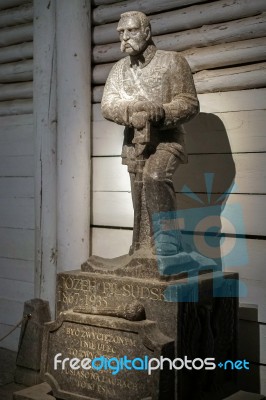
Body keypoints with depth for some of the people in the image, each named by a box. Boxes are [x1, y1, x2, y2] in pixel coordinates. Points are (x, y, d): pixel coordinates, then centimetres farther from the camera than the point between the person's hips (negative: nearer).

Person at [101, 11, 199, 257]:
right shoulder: (119, 69, 10)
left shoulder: (172, 61, -3)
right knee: (140, 206, 7)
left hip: (167, 140, -5)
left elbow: (190, 103, -9)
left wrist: (161, 112, -27)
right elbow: (108, 106, -4)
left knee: (154, 176, -32)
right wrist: (133, 109, -25)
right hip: (135, 145, 5)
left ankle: (167, 240, -20)